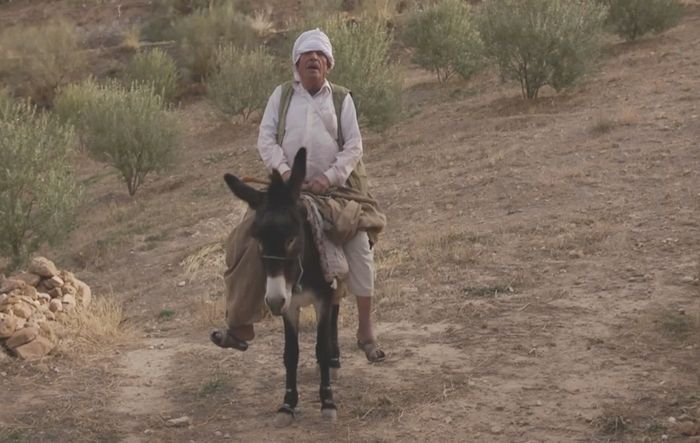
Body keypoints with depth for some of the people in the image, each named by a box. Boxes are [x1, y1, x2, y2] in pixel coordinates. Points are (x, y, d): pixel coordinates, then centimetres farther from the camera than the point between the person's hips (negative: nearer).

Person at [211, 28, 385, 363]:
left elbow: (353, 146, -1)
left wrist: (330, 176, -16)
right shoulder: (282, 95, 8)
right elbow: (266, 139, 1)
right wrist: (283, 170, -17)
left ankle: (366, 331, 4)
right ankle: (241, 325, 8)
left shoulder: (341, 99, 6)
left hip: (335, 188, -1)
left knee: (359, 249, -9)